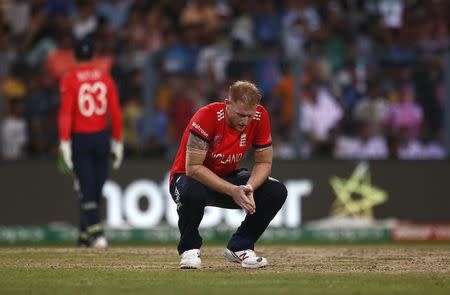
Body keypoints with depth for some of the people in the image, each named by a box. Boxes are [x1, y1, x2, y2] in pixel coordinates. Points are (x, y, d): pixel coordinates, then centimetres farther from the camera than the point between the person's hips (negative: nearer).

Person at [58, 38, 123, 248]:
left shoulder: (69, 79, -6)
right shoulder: (105, 78, 4)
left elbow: (66, 112, -13)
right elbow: (116, 112, 2)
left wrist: (65, 142, -13)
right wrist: (118, 141, 9)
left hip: (80, 138, -3)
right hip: (101, 137, 3)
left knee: (87, 190, -3)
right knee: (95, 189, 11)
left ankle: (96, 232, -19)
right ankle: (85, 236, 18)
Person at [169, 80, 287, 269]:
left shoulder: (259, 117, -15)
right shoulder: (207, 117, -28)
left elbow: (264, 162, -5)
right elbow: (193, 168, -29)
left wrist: (249, 188, -26)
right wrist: (232, 191, -35)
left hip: (229, 178, 5)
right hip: (191, 178, -5)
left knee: (276, 192, -17)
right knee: (192, 192, -40)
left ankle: (239, 247, 2)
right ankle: (189, 248, -11)